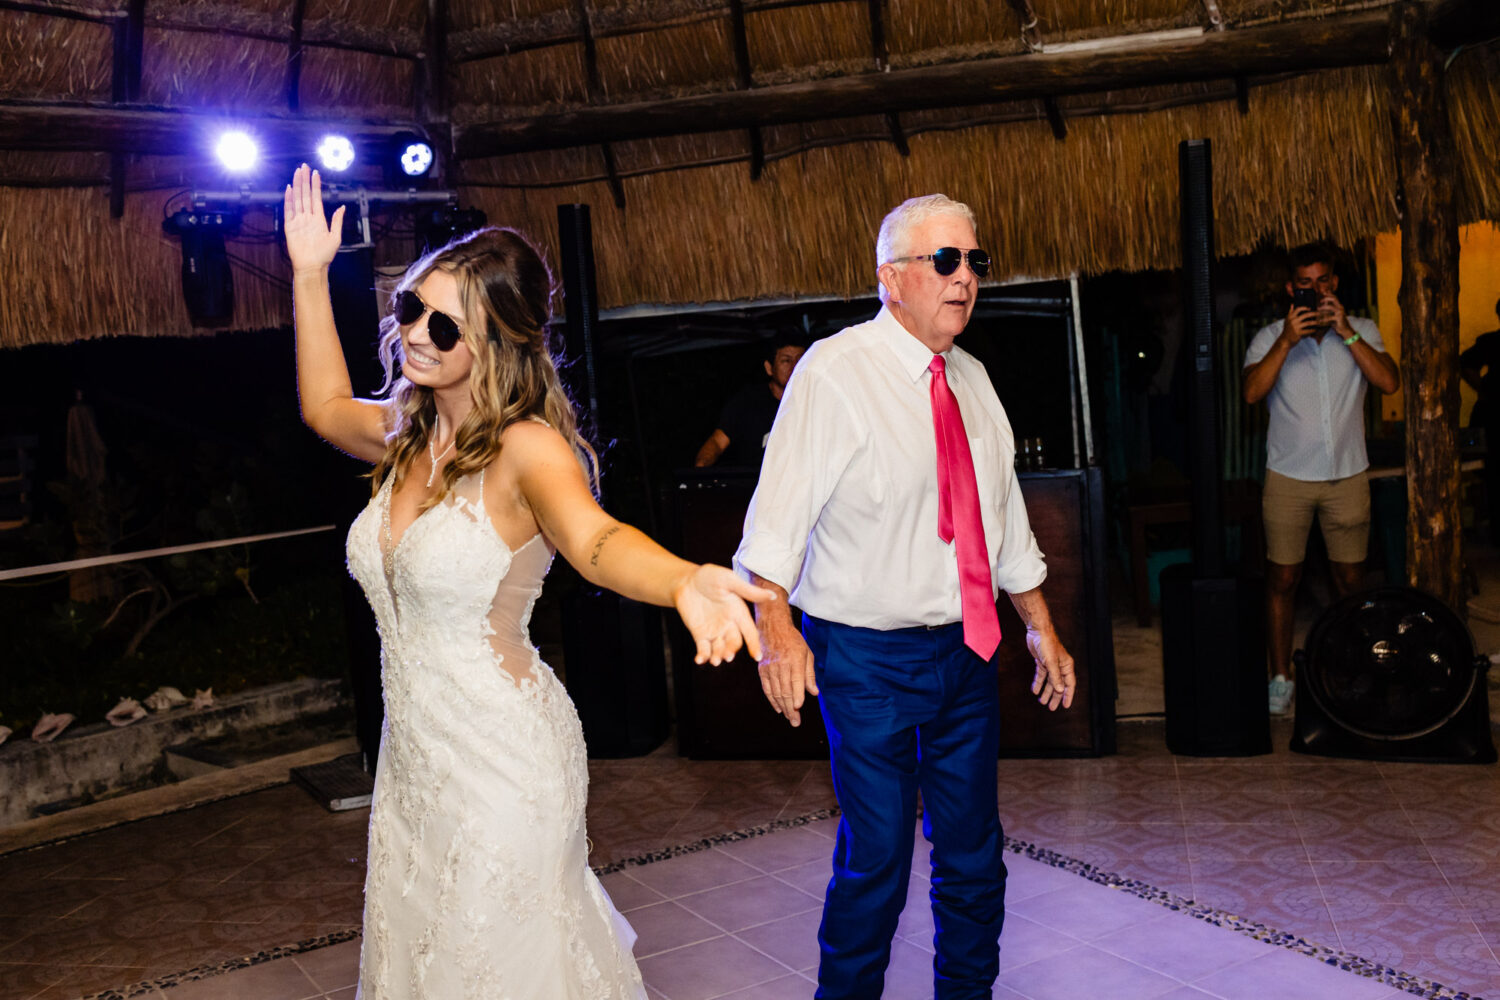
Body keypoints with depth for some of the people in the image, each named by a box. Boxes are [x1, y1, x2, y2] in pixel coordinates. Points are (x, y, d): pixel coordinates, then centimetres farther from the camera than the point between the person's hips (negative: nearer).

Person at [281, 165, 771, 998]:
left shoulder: (527, 446, -19)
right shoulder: (408, 434, 3)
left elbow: (594, 537, -38)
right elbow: (327, 407, 24)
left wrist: (684, 583, -60)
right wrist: (310, 276, 20)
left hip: (502, 758, -7)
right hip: (413, 756, 7)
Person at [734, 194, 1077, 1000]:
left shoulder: (970, 377, 11)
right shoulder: (834, 369, -11)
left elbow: (1005, 513, 18)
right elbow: (783, 501, -20)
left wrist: (1042, 628, 19)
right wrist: (773, 618, -34)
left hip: (968, 647, 7)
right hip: (869, 655, -6)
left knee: (973, 847, 15)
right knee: (876, 854, 0)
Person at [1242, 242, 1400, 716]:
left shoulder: (1362, 331, 5)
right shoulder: (1270, 337, 1)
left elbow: (1389, 382, -10)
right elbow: (1252, 392, -14)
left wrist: (1346, 332, -16)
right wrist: (1287, 340, -22)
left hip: (1347, 476, 1)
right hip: (1289, 476, -1)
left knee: (1350, 582, 8)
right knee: (1282, 580, 2)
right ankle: (1280, 678, 13)